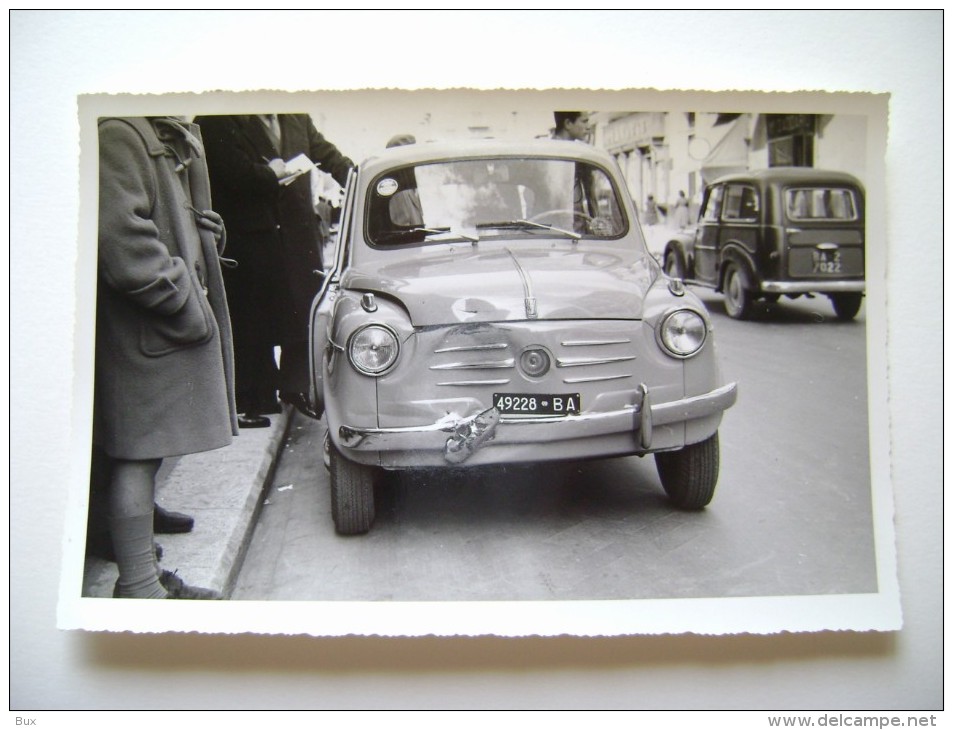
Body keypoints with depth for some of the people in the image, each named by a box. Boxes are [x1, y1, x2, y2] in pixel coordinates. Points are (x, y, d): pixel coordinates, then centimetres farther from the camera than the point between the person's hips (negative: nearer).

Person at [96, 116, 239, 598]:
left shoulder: (168, 137, 18)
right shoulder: (119, 135, -15)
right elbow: (122, 238, -24)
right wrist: (185, 305, -19)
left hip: (169, 326, 10)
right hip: (144, 334, -10)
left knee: (145, 455, 16)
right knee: (138, 454, -4)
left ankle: (143, 572, 28)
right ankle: (138, 587, 5)